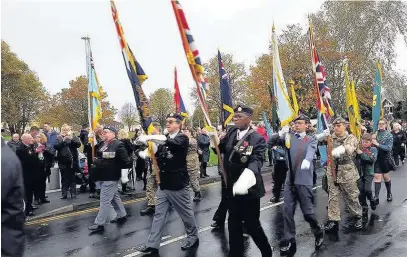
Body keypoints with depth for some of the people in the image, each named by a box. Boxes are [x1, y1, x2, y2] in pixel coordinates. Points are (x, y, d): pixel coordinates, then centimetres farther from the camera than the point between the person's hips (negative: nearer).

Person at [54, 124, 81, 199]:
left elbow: (78, 144, -7)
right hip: (63, 161, 1)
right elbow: (55, 146, -7)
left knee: (72, 178, 3)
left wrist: (72, 139, -21)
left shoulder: (73, 136, 6)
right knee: (64, 178, 4)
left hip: (72, 160, 0)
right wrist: (63, 140, -20)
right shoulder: (59, 138, 6)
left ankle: (73, 193, 8)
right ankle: (64, 194, 11)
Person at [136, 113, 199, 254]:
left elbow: (170, 142, -32)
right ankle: (152, 244, 15)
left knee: (186, 213, 9)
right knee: (159, 215, 9)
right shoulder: (165, 138, 11)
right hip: (164, 184, 6)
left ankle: (193, 238, 28)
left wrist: (149, 137, -35)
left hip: (178, 184, -6)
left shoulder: (182, 138, -9)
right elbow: (156, 154, 5)